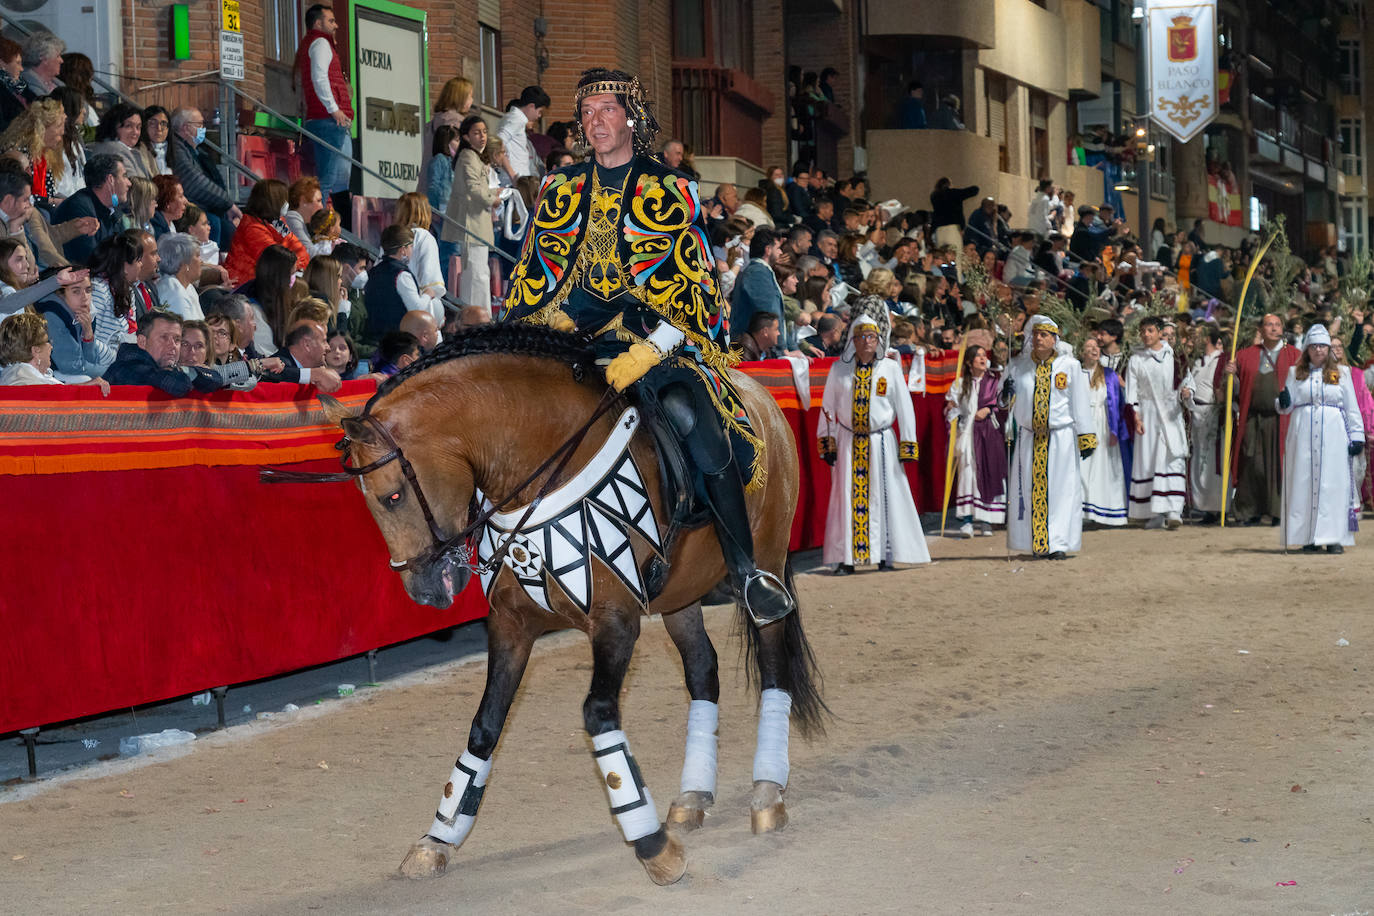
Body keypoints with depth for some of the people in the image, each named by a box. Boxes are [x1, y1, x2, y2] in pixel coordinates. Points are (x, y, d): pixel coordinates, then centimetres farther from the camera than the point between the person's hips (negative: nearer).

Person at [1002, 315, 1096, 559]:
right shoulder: (1018, 366, 9)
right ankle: (1038, 543, 6)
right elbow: (1008, 402, 12)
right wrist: (1006, 393, -12)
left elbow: (1079, 404, 3)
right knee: (1030, 490, 0)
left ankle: (1057, 544, -5)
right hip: (1028, 437, 2)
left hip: (1061, 437, -2)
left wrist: (1086, 438, 0)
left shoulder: (1070, 365, 2)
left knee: (1059, 490, -5)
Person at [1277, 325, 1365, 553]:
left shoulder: (1341, 373, 9)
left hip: (1333, 435, -1)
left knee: (1333, 484, -4)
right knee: (1303, 483, -2)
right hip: (1303, 435, 1)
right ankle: (1309, 538, 2)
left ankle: (1334, 538, -1)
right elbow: (1287, 406, 9)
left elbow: (1352, 408, 9)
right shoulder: (1295, 373, 11)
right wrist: (1283, 403, -15)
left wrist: (1357, 436, 2)